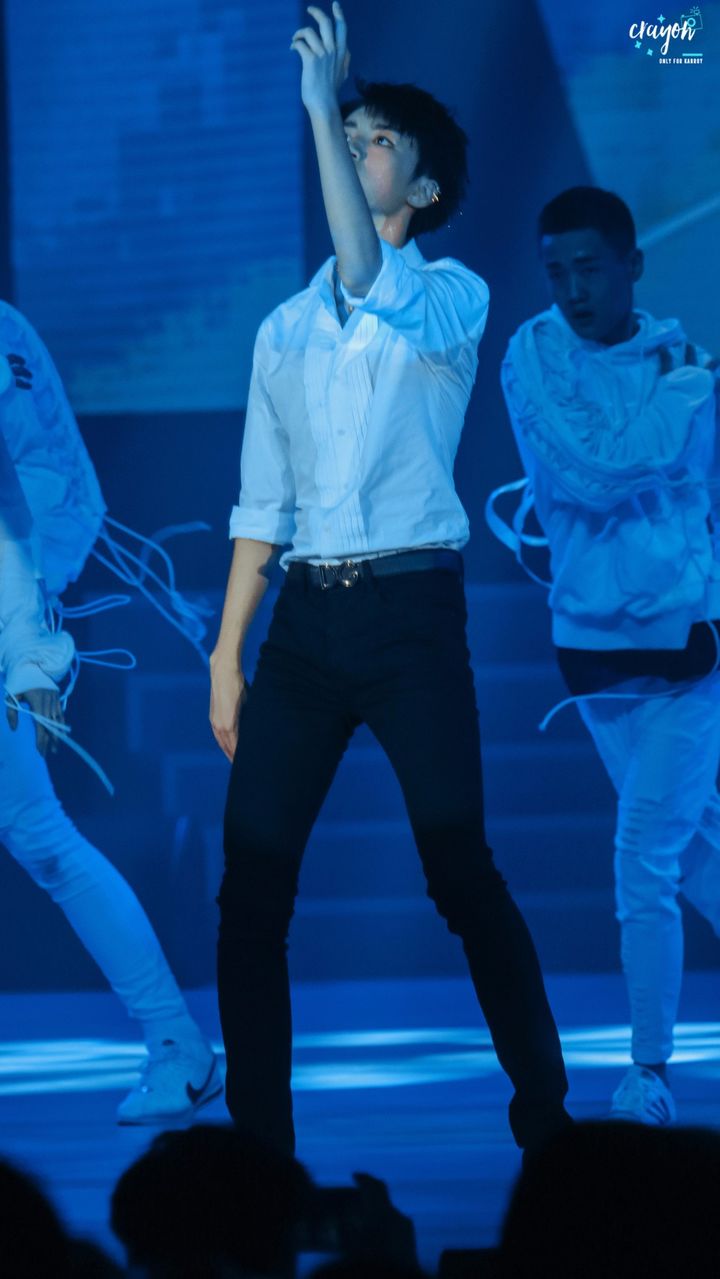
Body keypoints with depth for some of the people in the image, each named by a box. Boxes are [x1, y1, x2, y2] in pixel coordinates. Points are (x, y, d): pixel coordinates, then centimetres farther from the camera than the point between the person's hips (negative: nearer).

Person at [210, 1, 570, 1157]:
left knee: (462, 876, -8)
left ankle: (545, 1112, 3)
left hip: (411, 613, -5)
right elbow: (262, 506, 16)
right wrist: (227, 655, 9)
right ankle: (257, 1134, 5)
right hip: (305, 616, 5)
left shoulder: (453, 297, 3)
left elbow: (368, 282, -20)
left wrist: (323, 106, -21)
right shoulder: (286, 330, 17)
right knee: (250, 880, -2)